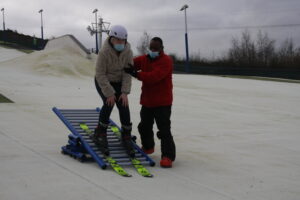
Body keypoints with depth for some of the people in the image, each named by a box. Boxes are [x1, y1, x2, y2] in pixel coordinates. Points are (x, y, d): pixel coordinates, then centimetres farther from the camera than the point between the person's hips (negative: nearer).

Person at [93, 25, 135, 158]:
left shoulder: (128, 52, -16)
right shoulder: (104, 52, -27)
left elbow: (127, 73, -13)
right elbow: (100, 74, -23)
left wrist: (125, 92, -21)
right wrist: (109, 93, -25)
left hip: (118, 82, 4)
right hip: (102, 82, -3)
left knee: (124, 106, -11)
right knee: (109, 103, -26)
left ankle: (126, 137, 3)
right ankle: (100, 134, -11)